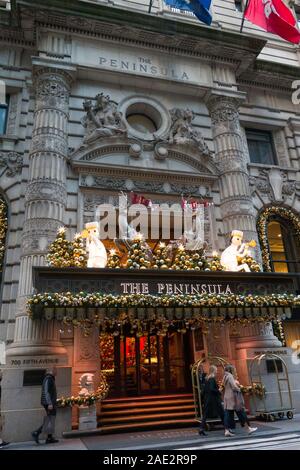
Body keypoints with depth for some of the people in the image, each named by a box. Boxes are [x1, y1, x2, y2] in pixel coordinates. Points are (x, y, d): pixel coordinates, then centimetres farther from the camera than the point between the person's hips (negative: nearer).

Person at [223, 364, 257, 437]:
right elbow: (234, 387, -18)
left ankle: (227, 430, 0)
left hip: (227, 398, 8)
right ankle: (249, 428, 9)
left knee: (228, 414, 4)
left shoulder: (225, 377, 15)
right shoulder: (230, 376, -12)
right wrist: (239, 389, 0)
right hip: (233, 398, -8)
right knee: (241, 413, 1)